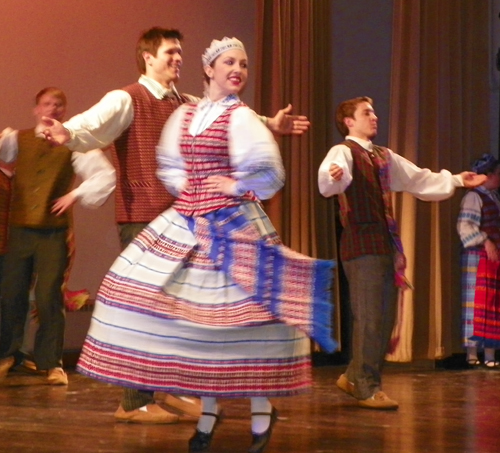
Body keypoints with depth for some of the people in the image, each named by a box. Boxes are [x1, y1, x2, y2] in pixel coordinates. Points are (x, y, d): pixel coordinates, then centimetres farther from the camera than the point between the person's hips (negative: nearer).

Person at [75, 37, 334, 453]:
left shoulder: (241, 118, -5)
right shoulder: (184, 115, 12)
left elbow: (268, 170, -15)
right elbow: (169, 164, 20)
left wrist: (236, 187, -7)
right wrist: (184, 187, 4)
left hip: (231, 224, -6)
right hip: (188, 221, 6)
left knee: (241, 311, -3)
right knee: (195, 311, 5)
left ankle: (262, 412, 10)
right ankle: (208, 411, 18)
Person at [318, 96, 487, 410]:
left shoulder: (384, 157, 19)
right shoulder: (343, 152, -7)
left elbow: (419, 180, 29)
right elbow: (328, 181, -29)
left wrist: (456, 181, 29)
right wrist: (333, 177, -52)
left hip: (386, 242, 8)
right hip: (361, 243, -8)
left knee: (386, 318, 11)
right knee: (369, 318, -9)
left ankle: (354, 377, 24)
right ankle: (368, 389, -1)